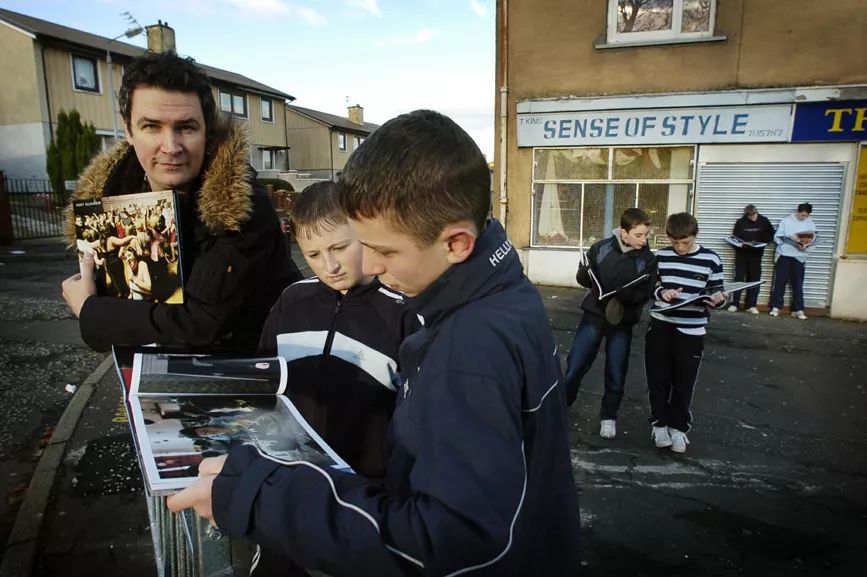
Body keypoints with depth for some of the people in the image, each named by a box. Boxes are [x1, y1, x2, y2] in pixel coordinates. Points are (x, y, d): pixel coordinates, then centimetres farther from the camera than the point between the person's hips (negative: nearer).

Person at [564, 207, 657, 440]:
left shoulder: (648, 259, -7)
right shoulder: (602, 247, -8)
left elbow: (645, 294, -12)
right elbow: (582, 276, -1)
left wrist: (621, 294, -29)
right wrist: (597, 286, -21)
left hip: (622, 322, 0)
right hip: (594, 315, 0)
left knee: (616, 373, 10)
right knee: (575, 366, 5)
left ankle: (609, 416, 30)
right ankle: (562, 403, 28)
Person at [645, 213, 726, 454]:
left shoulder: (710, 259, -4)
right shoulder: (661, 256, 1)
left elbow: (717, 294, 0)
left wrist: (718, 300, -22)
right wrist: (662, 292, -14)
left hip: (691, 331, -1)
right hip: (660, 326, 2)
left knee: (683, 383, 8)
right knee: (658, 379, 8)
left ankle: (679, 427, 25)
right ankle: (659, 423, 24)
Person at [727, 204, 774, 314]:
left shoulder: (764, 221, -2)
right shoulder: (740, 222, -5)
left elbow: (771, 235, 5)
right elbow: (734, 237, 0)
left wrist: (761, 242, -12)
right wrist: (740, 244, -20)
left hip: (756, 254, 1)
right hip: (742, 253, -1)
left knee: (754, 279, 3)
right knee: (738, 278, 0)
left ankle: (751, 305, 7)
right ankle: (734, 304, 3)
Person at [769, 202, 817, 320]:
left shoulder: (811, 224, 6)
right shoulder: (786, 221, -1)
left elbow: (813, 242, 4)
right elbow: (777, 237, -5)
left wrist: (806, 246, -15)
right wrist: (790, 238, -20)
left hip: (799, 258, 2)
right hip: (784, 256, -2)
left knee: (798, 284, 4)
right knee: (779, 282, 1)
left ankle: (798, 310, 9)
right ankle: (775, 307, 9)